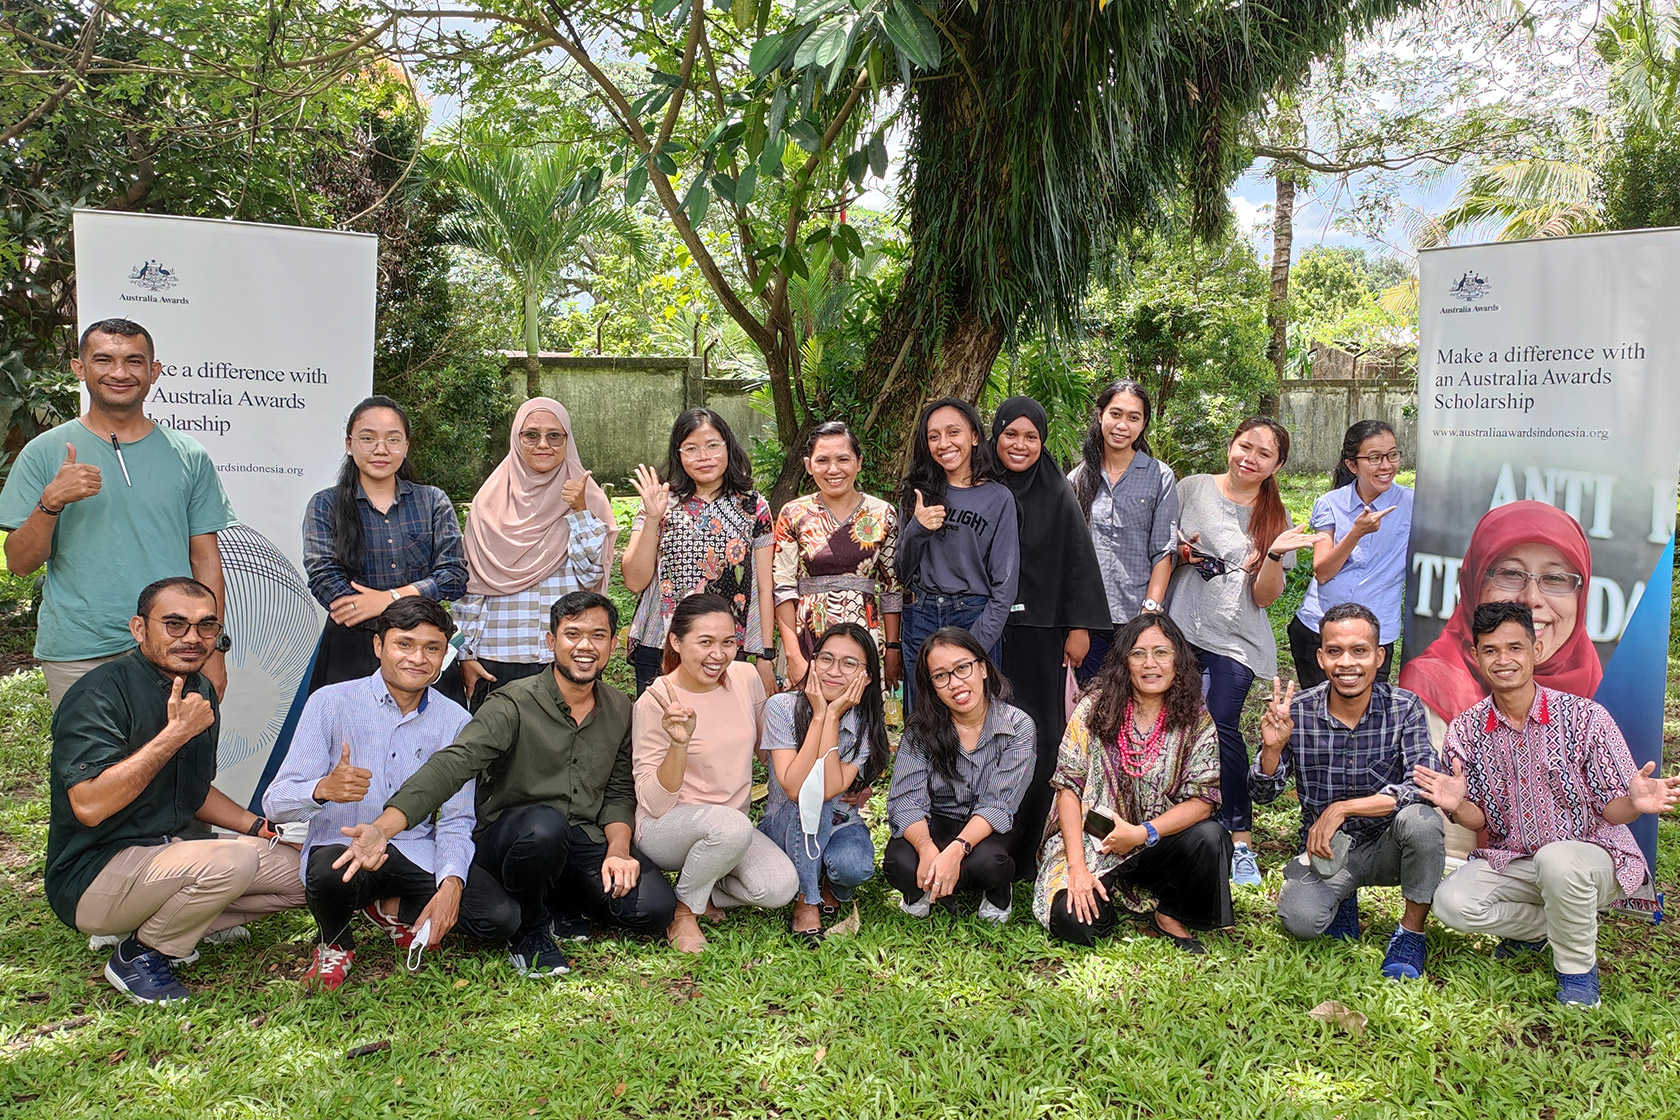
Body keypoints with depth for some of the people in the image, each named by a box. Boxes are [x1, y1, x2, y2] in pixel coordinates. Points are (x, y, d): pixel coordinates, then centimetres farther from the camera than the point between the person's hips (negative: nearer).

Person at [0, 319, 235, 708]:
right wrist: (51, 502, -14)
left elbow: (206, 561, 7)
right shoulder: (44, 453, 4)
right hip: (76, 658, 0)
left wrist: (213, 650, 1)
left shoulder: (190, 457, 7)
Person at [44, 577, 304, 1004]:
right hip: (92, 879, -8)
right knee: (232, 861, -32)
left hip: (171, 850, 9)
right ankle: (138, 955, -6)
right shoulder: (99, 695, -18)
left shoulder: (201, 692, 7)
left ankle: (148, 925, 5)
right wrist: (176, 733, -28)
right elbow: (89, 805, -30)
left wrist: (256, 826, 5)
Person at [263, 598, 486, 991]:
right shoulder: (331, 703, -6)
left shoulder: (454, 722, 3)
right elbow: (276, 803, -11)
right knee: (332, 870, -39)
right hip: (343, 850, -2)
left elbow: (455, 820, 2)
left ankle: (392, 910, 9)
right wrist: (323, 789, -35)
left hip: (416, 854, 3)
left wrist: (451, 881, -18)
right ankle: (334, 944, -1)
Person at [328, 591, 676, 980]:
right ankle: (529, 930, -9)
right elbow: (453, 764, -26)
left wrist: (619, 849, -8)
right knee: (546, 823, -40)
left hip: (583, 844, 4)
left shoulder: (619, 710, 6)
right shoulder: (514, 704, -13)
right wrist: (383, 827, -42)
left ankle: (560, 902, 10)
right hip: (505, 840, -4)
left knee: (653, 909, -19)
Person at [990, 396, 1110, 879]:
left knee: (1039, 737, 0)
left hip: (1040, 635, 0)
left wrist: (1080, 627, -4)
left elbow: (1079, 562, 1)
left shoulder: (1058, 495, 2)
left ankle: (1028, 853, 10)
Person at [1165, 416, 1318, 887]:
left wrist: (1275, 555, -15)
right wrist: (1180, 552, -4)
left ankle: (1239, 837, -5)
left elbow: (1265, 597, 1)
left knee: (1222, 726, -15)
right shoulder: (1193, 489, 6)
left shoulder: (1276, 517, 6)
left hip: (1236, 640, -1)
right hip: (1181, 629, 1)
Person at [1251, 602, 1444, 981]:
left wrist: (1342, 808, -30)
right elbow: (1263, 794, -6)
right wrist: (1273, 747, -27)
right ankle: (1342, 898, 13)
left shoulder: (1404, 708, -11)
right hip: (1324, 850, 1)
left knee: (1421, 818, -32)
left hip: (1387, 846, 0)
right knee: (1300, 920, -26)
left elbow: (1424, 785, -24)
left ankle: (1412, 932, -8)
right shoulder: (1297, 711, -10)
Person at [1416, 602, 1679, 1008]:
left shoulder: (1586, 717, -13)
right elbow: (1479, 820, 1)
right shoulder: (1465, 730, -4)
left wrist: (1635, 802, -33)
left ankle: (1577, 966, -8)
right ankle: (1542, 925, 10)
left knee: (1556, 859, -38)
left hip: (1593, 854, -3)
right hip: (1510, 860, 4)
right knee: (1452, 902, -23)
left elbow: (1611, 809, -9)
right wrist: (1457, 806, -23)